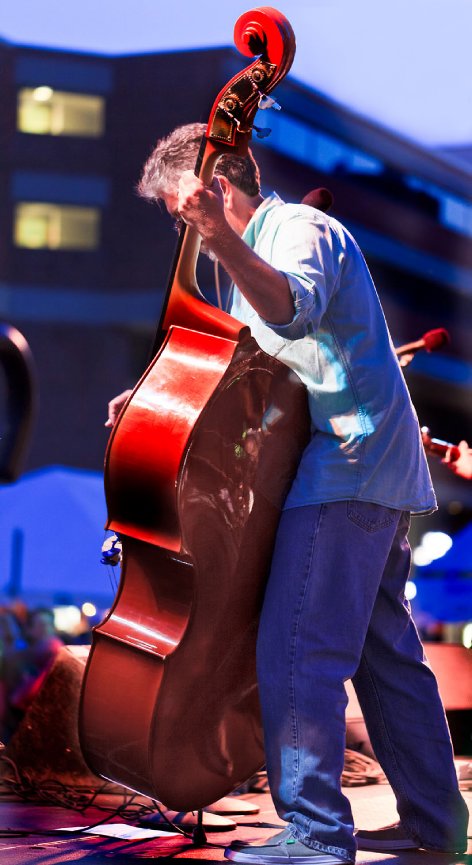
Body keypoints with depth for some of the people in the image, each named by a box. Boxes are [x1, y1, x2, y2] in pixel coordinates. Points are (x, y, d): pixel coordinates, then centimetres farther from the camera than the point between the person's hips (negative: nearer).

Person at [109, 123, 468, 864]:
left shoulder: (301, 228, -8)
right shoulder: (262, 247, 23)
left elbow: (293, 309, -32)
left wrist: (223, 240, -46)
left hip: (343, 470, -11)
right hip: (379, 471, 11)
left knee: (296, 655, -13)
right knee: (385, 652, 14)